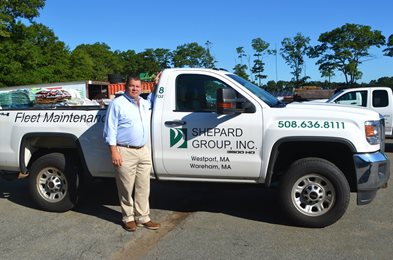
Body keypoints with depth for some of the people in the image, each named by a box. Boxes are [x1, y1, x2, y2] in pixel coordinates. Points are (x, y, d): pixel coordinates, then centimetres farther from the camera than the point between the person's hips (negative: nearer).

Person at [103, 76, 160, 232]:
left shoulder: (144, 103, 16)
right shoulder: (117, 103, -4)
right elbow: (110, 129, -8)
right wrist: (114, 151, -15)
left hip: (144, 151, 6)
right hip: (125, 152, -6)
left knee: (143, 187, 8)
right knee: (127, 188, 1)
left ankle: (143, 217, 18)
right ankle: (128, 217, 16)